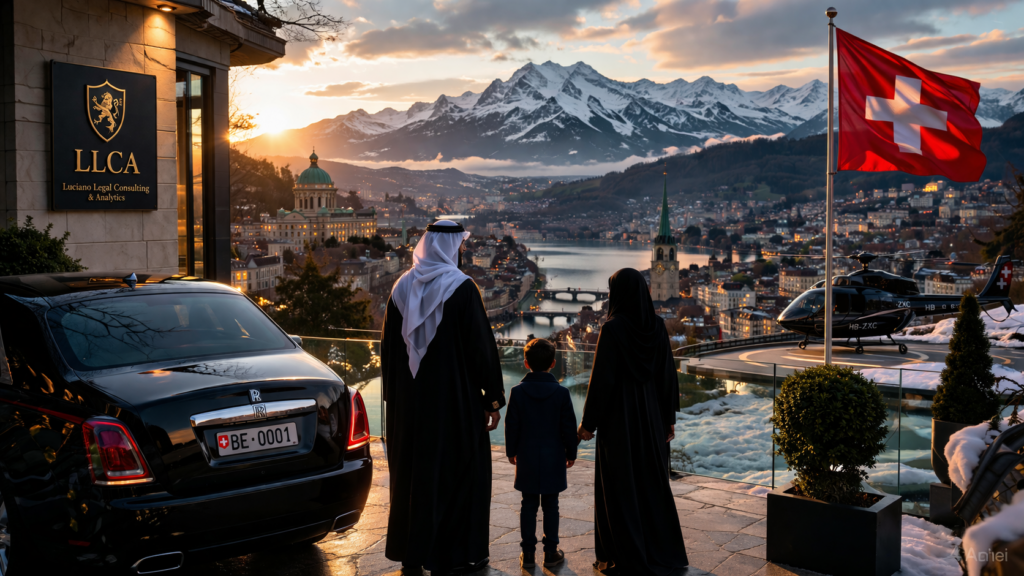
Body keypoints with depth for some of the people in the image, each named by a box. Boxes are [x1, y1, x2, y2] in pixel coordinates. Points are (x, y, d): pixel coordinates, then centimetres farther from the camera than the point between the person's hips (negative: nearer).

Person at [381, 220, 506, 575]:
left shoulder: (402, 288, 4)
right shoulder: (461, 288, -13)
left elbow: (388, 346, 9)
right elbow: (482, 345, -13)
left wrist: (394, 397, 19)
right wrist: (493, 399, -5)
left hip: (410, 400, 5)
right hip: (455, 398, -5)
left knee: (412, 470, 14)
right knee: (455, 471, 6)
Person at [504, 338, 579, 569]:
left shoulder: (518, 392, -7)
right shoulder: (561, 393, -8)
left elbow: (512, 426, -2)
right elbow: (569, 427, -4)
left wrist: (511, 451, 11)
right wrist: (571, 453, 8)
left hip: (527, 458, 1)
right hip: (554, 459, -1)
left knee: (528, 506, 8)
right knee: (551, 507, 7)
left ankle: (528, 553, 11)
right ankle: (551, 552, 13)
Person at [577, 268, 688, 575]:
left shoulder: (612, 329, -17)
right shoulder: (657, 326, 0)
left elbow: (601, 379, -16)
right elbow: (669, 374, 3)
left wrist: (588, 422, -7)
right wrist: (669, 418, 12)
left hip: (619, 417, -6)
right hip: (651, 414, 6)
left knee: (619, 485, 5)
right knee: (652, 480, 17)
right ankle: (663, 550, 26)